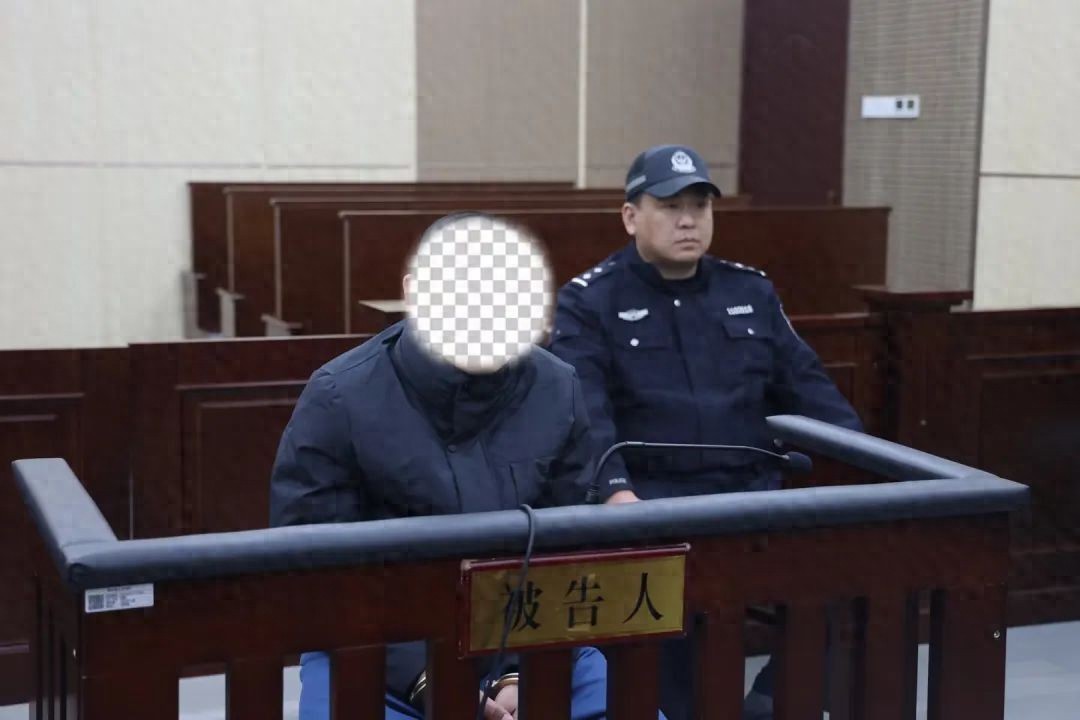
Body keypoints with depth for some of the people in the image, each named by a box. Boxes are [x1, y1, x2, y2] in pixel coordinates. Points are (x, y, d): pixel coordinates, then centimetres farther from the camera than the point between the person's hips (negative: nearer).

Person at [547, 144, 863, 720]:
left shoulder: (751, 292, 19)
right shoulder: (588, 302, 3)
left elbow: (809, 389, 18)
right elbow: (582, 411, -12)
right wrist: (615, 492, -29)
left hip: (750, 491, 4)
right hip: (649, 497, -4)